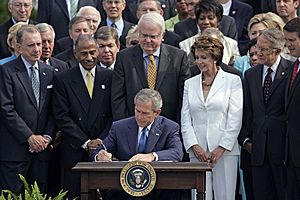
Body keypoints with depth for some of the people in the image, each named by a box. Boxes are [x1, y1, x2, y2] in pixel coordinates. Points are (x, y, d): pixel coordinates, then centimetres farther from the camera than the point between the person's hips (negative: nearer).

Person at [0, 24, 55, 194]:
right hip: (14, 150, -5)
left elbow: (53, 110, 13)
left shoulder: (49, 72, 13)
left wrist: (47, 137, -3)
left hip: (41, 148, 5)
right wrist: (29, 137, -13)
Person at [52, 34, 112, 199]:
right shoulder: (62, 79, 2)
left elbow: (114, 113, 6)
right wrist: (85, 142, -8)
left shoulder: (109, 77, 7)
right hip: (75, 152, -1)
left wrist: (101, 140, -6)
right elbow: (62, 117, -3)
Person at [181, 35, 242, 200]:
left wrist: (222, 148, -10)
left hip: (225, 150, -3)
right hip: (198, 151, 3)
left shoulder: (232, 81, 3)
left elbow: (235, 119, -3)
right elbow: (185, 120, 10)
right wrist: (194, 146, -4)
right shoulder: (190, 84, 14)